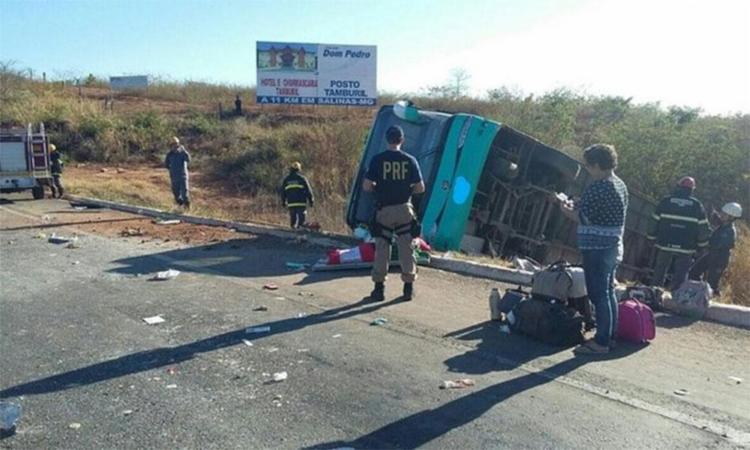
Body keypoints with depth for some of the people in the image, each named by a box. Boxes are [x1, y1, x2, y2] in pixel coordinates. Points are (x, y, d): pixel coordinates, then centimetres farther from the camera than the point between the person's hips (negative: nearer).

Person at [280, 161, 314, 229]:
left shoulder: (286, 179, 10)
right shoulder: (302, 178, -1)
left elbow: (282, 192, 13)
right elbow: (308, 190, -2)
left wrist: (284, 202, 23)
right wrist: (311, 201, 6)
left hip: (291, 203, 4)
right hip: (301, 203, -3)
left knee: (292, 219, 10)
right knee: (301, 219, -5)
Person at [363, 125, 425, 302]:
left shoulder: (377, 159, -6)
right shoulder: (410, 160, -2)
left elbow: (366, 186, -8)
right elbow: (420, 188, -1)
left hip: (384, 209, -1)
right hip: (404, 209, 1)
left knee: (382, 249, 7)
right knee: (406, 249, 9)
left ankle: (379, 289, 10)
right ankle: (408, 288, 14)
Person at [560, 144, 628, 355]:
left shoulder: (597, 187, -17)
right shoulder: (620, 185, 14)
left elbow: (585, 217, -19)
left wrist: (568, 211, -1)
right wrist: (577, 208, 16)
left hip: (597, 248, -10)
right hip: (614, 247, 10)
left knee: (599, 294, -5)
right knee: (608, 292, 16)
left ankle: (601, 341, 1)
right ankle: (609, 336, 25)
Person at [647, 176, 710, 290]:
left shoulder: (665, 201, 0)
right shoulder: (697, 205, 1)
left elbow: (655, 221, 3)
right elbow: (703, 227, 2)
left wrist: (652, 237, 12)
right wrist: (702, 244, 12)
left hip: (665, 244, 1)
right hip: (686, 248, -1)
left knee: (659, 272, 12)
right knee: (680, 276, 6)